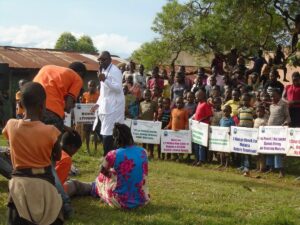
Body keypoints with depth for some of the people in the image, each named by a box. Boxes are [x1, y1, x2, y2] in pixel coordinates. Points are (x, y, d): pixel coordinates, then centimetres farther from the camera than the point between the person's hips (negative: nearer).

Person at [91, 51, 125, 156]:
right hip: (106, 107, 9)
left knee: (108, 134, -11)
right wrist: (98, 104, 18)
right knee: (105, 133, 9)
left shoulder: (115, 71, -11)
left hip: (113, 107, -9)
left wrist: (104, 80, -29)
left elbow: (118, 88, -21)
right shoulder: (104, 71, 18)